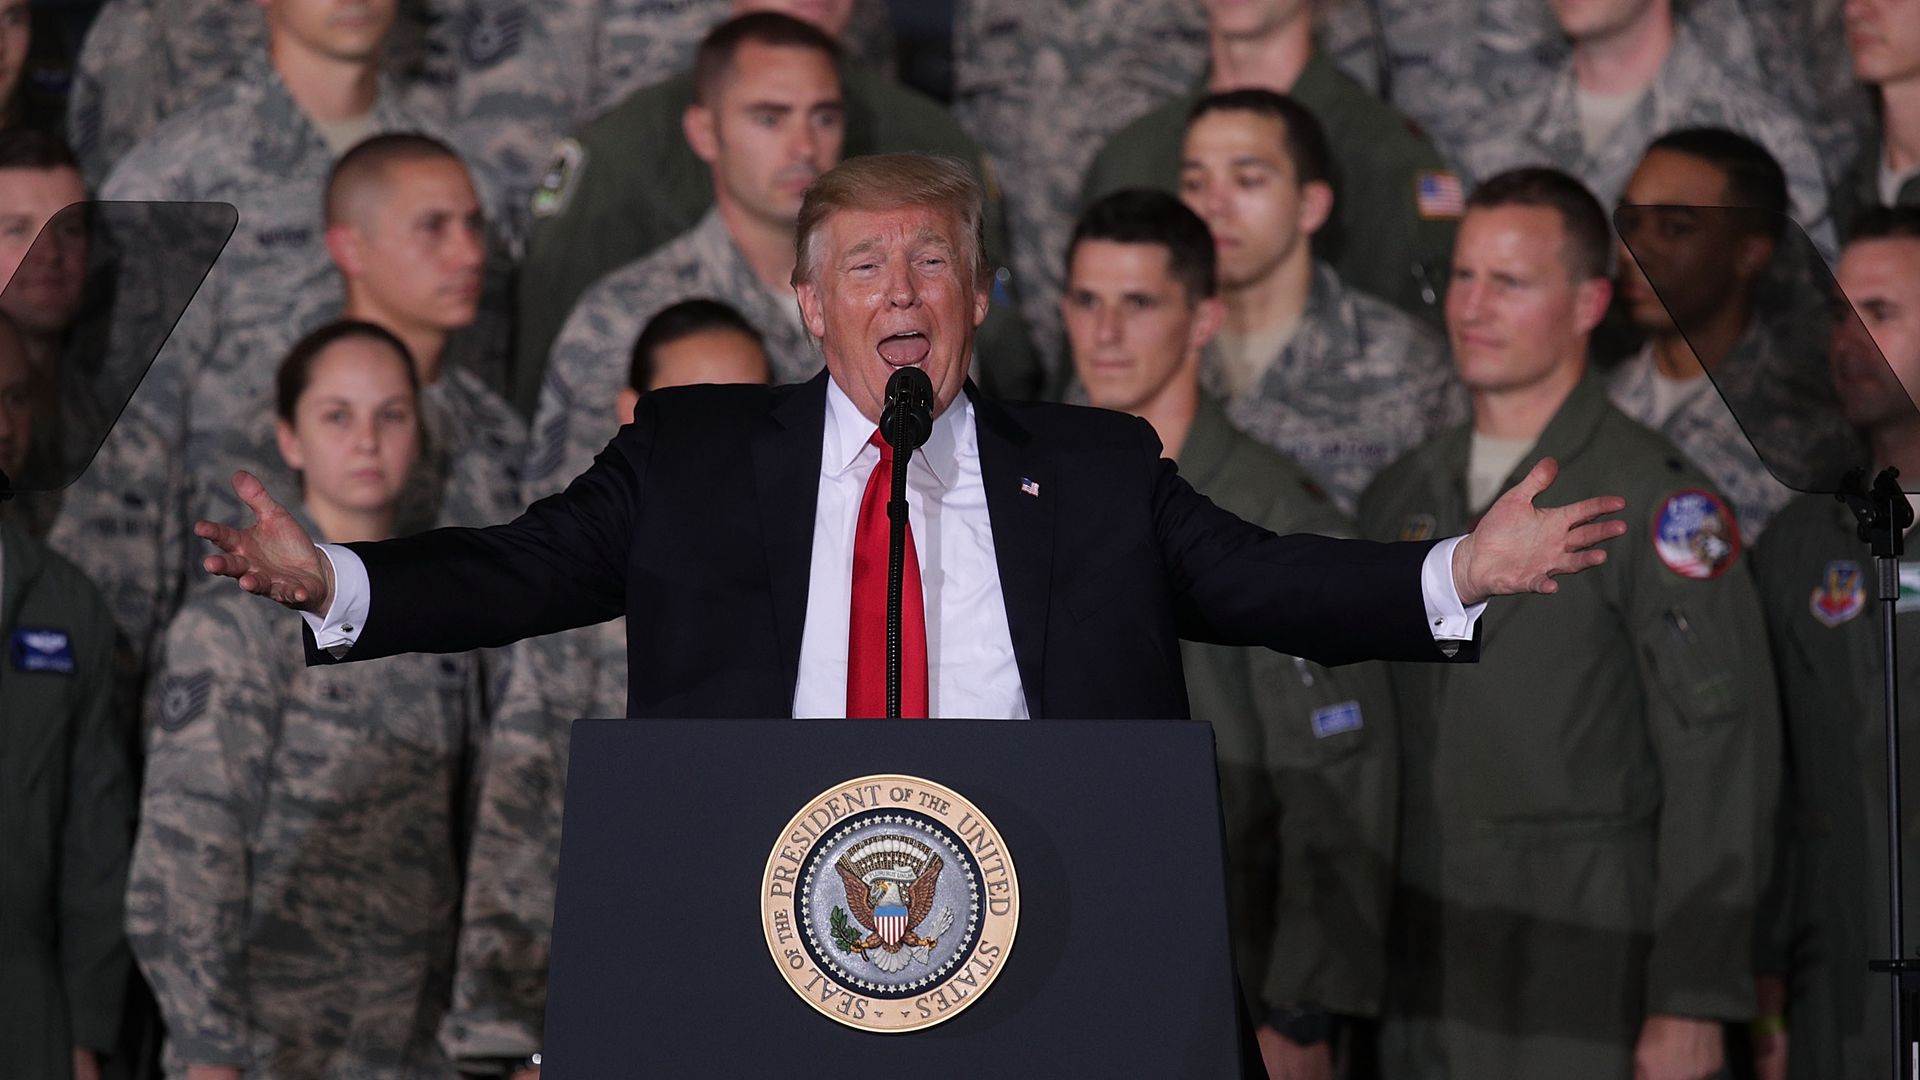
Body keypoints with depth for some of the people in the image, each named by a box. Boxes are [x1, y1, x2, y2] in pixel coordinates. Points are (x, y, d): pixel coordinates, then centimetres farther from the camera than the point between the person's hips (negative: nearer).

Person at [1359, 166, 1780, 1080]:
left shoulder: (1658, 501, -6)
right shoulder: (1401, 497, 13)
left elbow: (1720, 764, -10)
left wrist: (1692, 1004, -15)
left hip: (1585, 987, -5)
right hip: (1419, 993, 5)